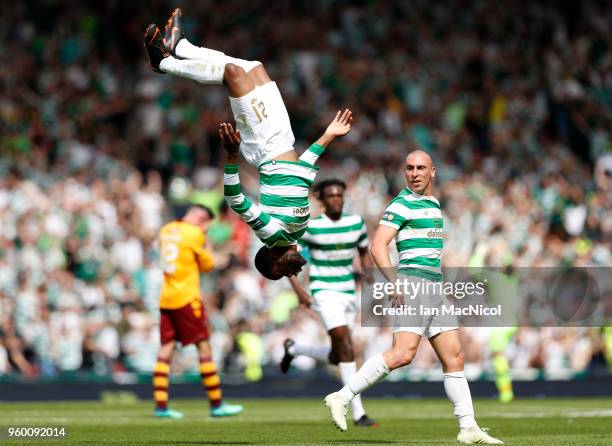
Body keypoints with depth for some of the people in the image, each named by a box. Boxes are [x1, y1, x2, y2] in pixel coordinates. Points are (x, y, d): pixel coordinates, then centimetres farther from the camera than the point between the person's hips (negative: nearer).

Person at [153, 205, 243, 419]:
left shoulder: (166, 230, 13)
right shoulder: (194, 233, -8)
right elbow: (207, 265, 1)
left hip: (166, 298, 7)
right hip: (187, 297, -7)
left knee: (166, 349, 4)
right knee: (204, 347, -1)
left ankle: (161, 406, -1)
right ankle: (216, 404, 1)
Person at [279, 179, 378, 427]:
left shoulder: (356, 223, 4)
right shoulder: (311, 227, -9)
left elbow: (364, 254, 18)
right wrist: (298, 290, -14)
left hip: (348, 293, 6)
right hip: (325, 292, -6)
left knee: (337, 357, 7)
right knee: (345, 344, -21)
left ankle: (293, 349, 37)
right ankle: (358, 413, -21)